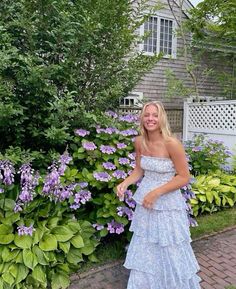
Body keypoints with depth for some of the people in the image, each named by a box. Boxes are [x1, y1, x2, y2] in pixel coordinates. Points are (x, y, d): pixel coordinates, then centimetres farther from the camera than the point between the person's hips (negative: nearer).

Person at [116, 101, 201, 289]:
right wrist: (125, 183, -9)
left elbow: (184, 177, -15)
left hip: (167, 203, -5)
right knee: (144, 250, 18)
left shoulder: (172, 143, -20)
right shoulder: (139, 142, -3)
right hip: (145, 202, 5)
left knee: (170, 253, 12)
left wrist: (157, 192, -20)